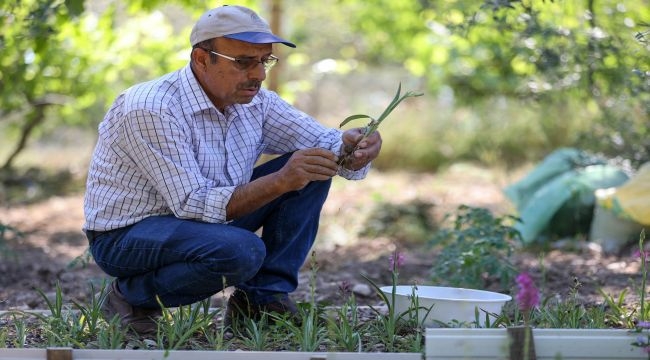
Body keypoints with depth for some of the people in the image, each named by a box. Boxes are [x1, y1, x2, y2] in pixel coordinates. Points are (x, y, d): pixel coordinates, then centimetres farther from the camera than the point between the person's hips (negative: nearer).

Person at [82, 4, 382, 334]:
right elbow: (193, 205, -31)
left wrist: (350, 151, -28)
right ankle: (132, 297, -10)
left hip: (205, 217, 8)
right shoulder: (151, 110, -27)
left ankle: (262, 300, -1)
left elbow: (321, 141, -2)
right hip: (127, 234, -8)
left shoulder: (253, 100, -3)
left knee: (312, 171, -4)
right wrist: (280, 182, -40)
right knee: (241, 251, -36)